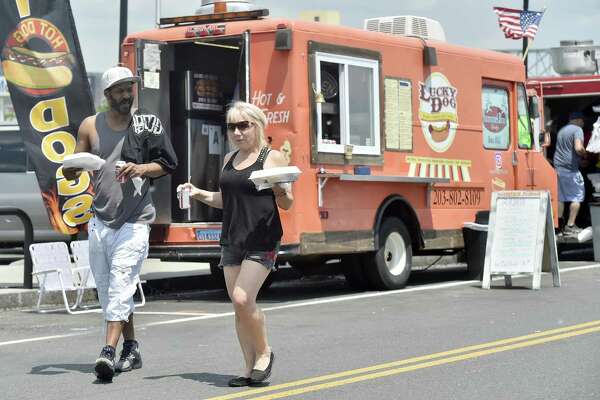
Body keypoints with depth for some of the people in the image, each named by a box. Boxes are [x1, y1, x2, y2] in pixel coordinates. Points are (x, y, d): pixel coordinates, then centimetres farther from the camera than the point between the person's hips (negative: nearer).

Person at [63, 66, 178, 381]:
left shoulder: (147, 124, 2)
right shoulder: (90, 126, 8)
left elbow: (168, 164, 3)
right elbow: (71, 173, 13)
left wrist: (142, 169, -17)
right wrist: (73, 167, -12)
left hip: (134, 220, -4)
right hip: (100, 219, 4)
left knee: (121, 285, -18)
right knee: (107, 290, 10)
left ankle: (109, 353, -27)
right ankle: (131, 349, 23)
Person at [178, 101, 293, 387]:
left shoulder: (272, 157, -2)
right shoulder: (229, 160, 15)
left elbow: (286, 203, -1)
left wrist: (280, 190, -22)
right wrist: (199, 194, 10)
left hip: (261, 240, -6)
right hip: (232, 240, 6)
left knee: (242, 299, -17)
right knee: (239, 305, 4)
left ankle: (264, 352, 5)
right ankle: (250, 367, 10)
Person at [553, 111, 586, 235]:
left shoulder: (561, 130, 19)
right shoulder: (577, 129, -7)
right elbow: (578, 148, -22)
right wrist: (585, 153, 0)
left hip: (558, 166, 7)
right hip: (570, 168, -7)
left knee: (560, 197, 12)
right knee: (577, 196, 3)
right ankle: (570, 226, 0)